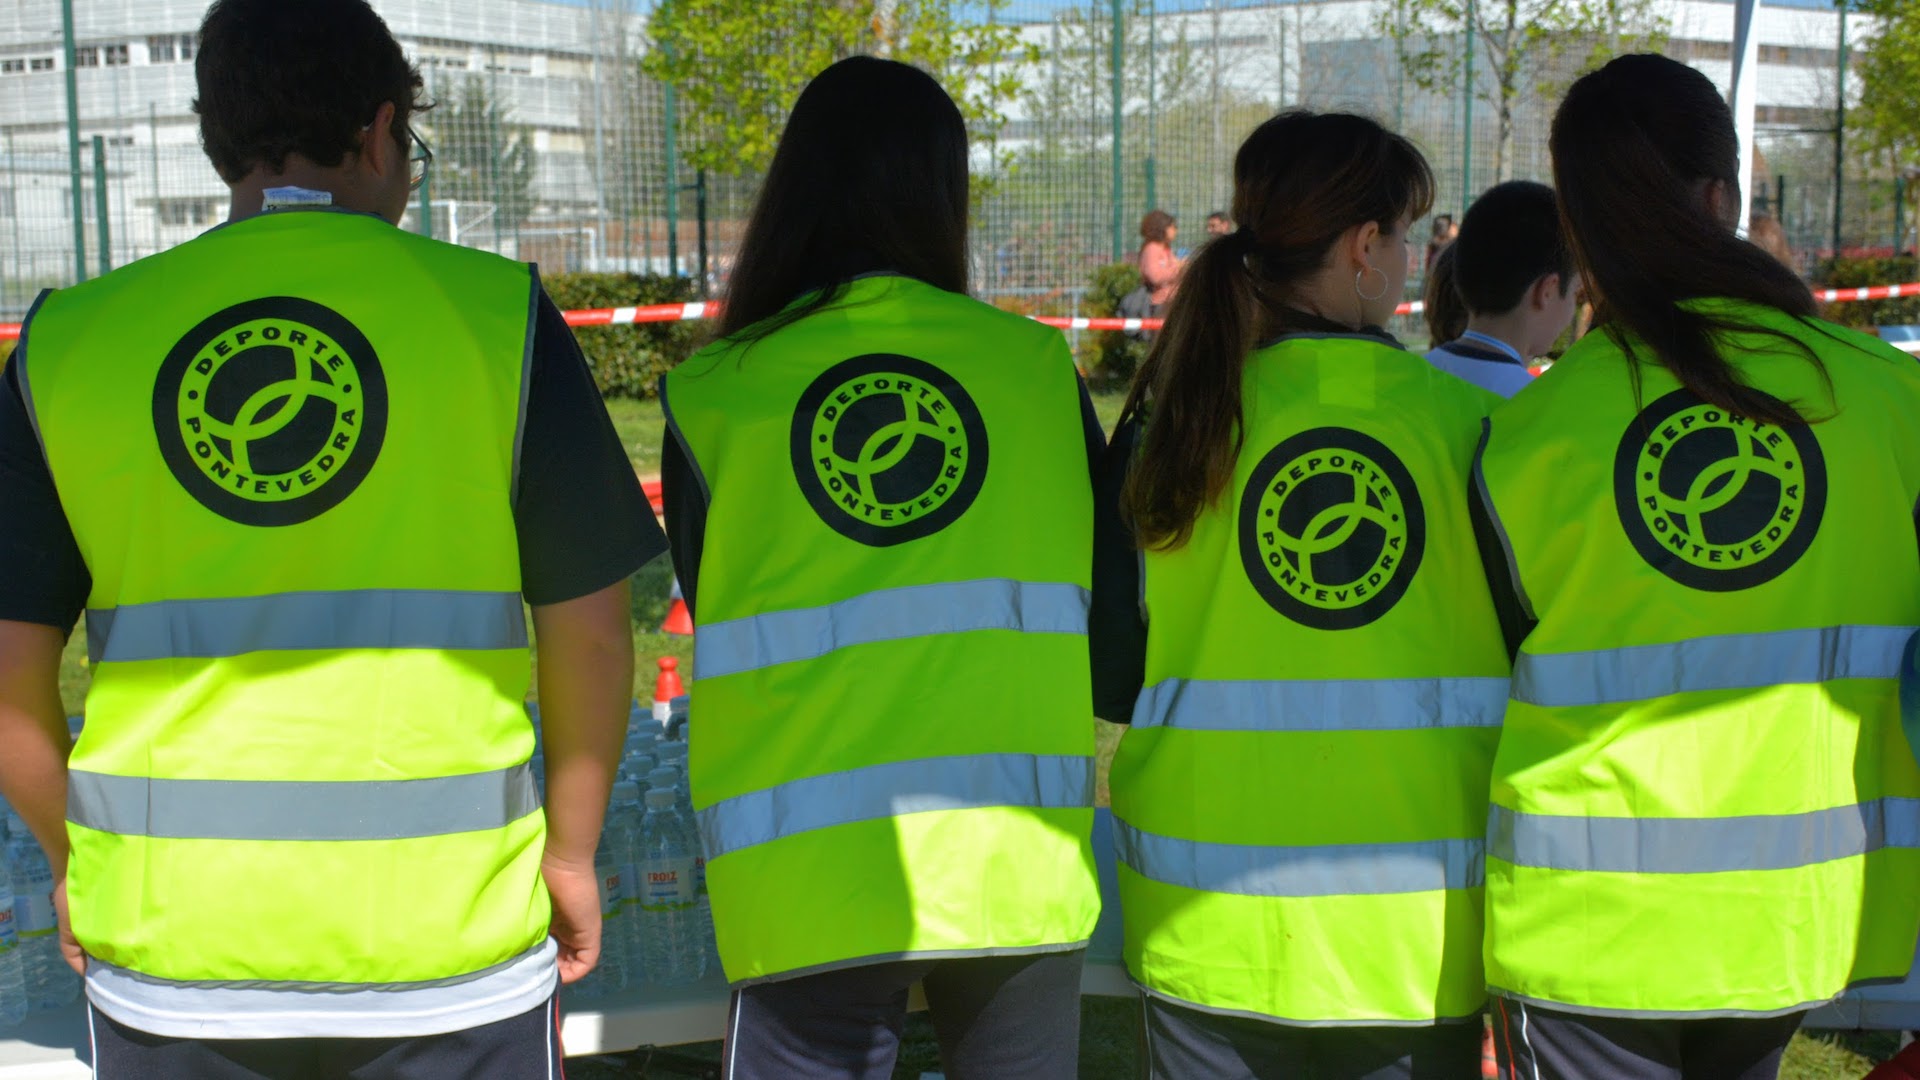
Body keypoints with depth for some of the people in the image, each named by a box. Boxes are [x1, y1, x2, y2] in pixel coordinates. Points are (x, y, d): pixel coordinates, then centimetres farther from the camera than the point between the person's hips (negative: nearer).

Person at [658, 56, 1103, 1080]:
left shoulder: (711, 393, -2)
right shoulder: (1034, 362, 1)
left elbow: (715, 613, 8)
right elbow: (1105, 594, 9)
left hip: (809, 875, -1)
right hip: (1019, 858, 2)